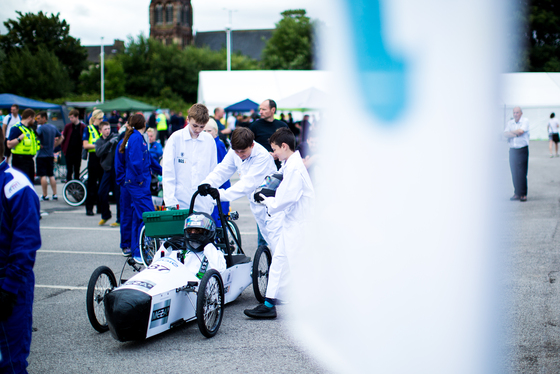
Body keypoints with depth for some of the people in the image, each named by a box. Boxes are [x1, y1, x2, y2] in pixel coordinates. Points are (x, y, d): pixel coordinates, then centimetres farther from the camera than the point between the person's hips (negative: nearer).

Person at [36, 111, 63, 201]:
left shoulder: (41, 127, -12)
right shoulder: (53, 128, 10)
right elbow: (61, 137, 22)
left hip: (42, 155, -7)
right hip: (51, 154, 7)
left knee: (43, 176, -3)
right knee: (51, 175, 12)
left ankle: (45, 196, -2)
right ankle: (55, 194, 11)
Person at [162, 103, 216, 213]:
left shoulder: (209, 140, 6)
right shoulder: (175, 138, -1)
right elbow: (168, 172, -1)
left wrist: (212, 200, 9)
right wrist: (170, 202, -8)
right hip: (180, 203, -2)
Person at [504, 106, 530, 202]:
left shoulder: (525, 121, 1)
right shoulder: (509, 122, 12)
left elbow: (521, 131, -15)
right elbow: (505, 134, -1)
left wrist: (511, 132, -1)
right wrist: (516, 133, -14)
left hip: (522, 150, -4)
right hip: (512, 150, 4)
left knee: (522, 173, -7)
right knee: (514, 173, 4)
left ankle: (523, 194, -2)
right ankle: (516, 193, 12)